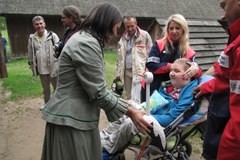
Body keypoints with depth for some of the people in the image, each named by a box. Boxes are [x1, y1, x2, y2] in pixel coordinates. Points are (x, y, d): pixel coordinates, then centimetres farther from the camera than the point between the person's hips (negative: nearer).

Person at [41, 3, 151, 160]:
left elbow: (95, 85, 16)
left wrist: (119, 101, 14)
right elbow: (98, 91, -20)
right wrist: (130, 112, -10)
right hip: (71, 118, -10)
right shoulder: (87, 43, -21)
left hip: (77, 115, 10)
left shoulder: (84, 38, 12)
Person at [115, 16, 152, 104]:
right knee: (129, 98, 13)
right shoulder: (123, 38, 13)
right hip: (127, 71, 5)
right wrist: (118, 73, 12)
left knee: (135, 99, -13)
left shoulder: (144, 35, -2)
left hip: (139, 71, -5)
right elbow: (120, 57, 16)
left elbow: (150, 54, -3)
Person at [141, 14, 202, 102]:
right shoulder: (158, 45, -4)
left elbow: (193, 67, -8)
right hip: (152, 89, -1)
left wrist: (196, 70, -32)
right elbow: (150, 65, -13)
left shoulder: (188, 51, 0)